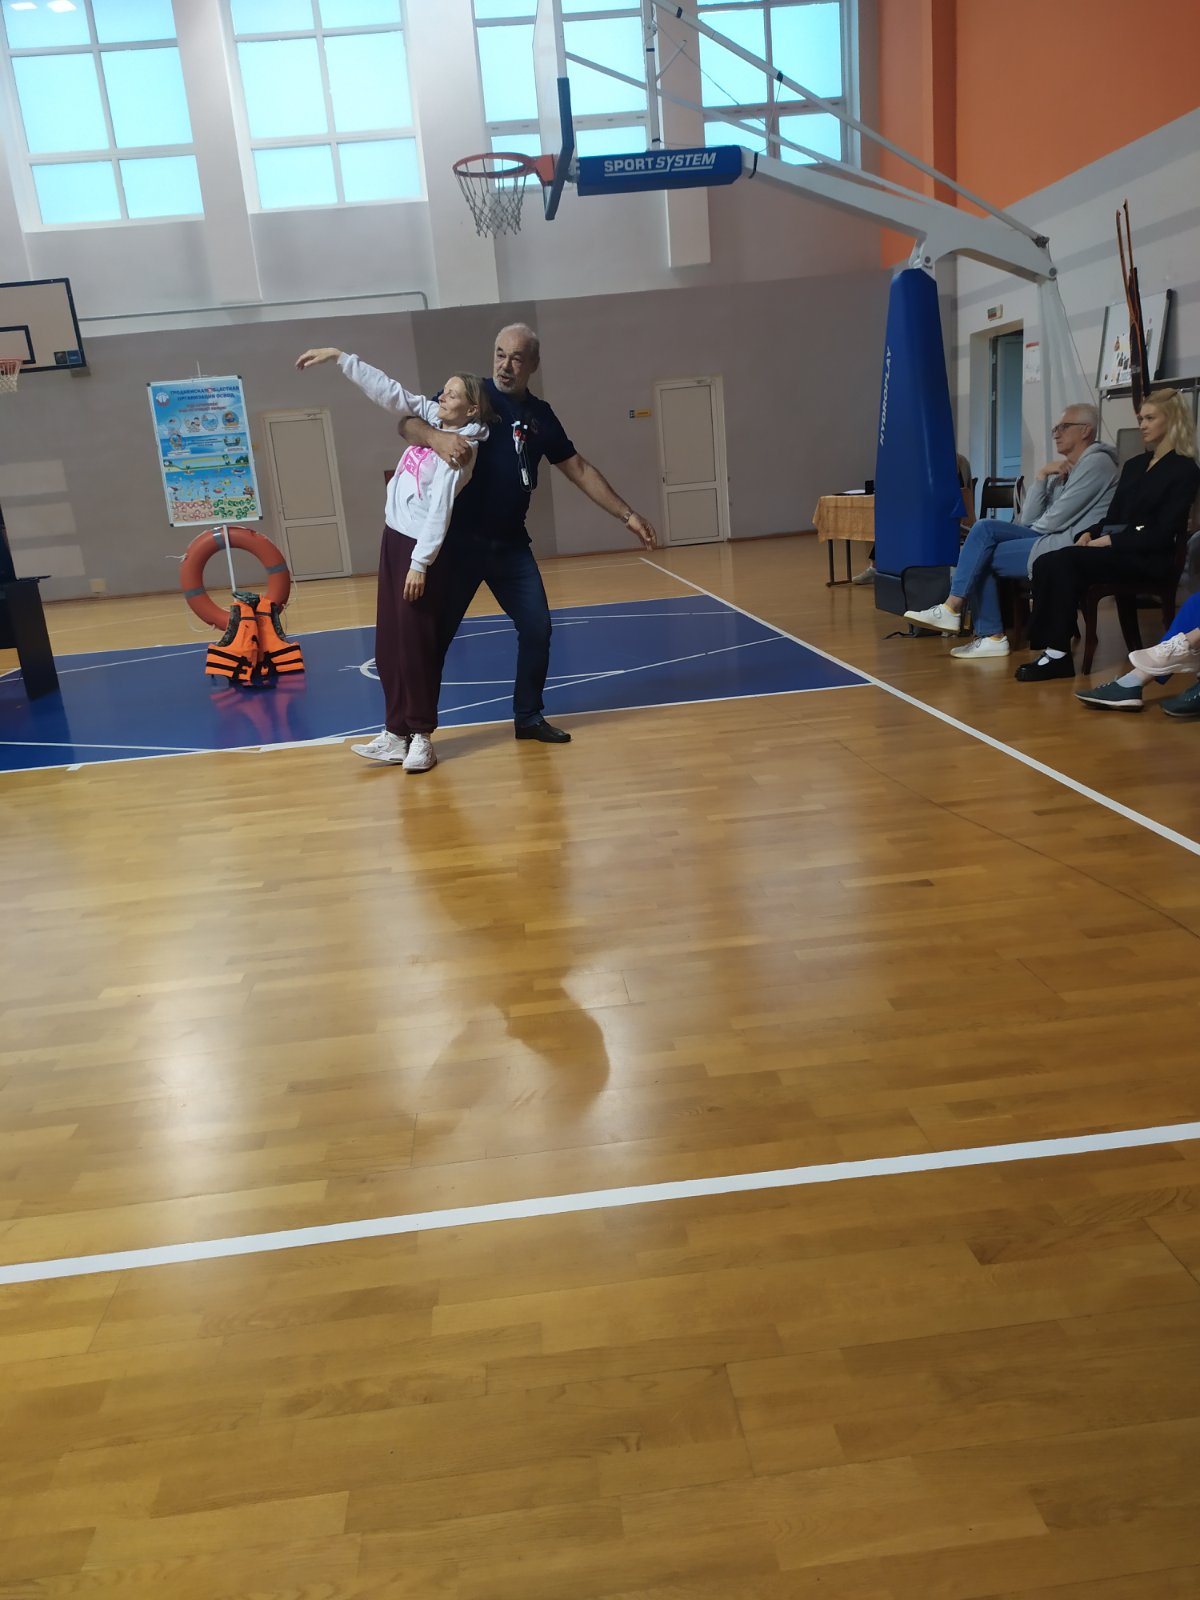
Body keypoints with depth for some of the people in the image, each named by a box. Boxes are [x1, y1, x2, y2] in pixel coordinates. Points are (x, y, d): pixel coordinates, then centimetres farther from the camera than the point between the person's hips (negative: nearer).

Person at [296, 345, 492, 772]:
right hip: (394, 538, 9)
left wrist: (420, 564, -24)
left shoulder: (459, 449, -15)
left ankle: (421, 737, 6)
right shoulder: (430, 416, 8)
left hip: (423, 548, -9)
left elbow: (440, 510, -21)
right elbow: (386, 389, 12)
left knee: (417, 646, -5)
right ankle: (396, 734, 14)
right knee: (389, 646, 8)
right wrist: (339, 357, 8)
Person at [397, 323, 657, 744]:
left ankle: (528, 716, 21)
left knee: (537, 628, 4)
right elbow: (409, 423, -13)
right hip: (459, 541, -4)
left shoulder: (540, 415, 9)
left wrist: (627, 515, 10)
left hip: (510, 544, 4)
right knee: (434, 634, 0)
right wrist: (437, 437, -36)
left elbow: (578, 470, 14)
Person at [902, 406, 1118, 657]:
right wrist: (1042, 475, -1)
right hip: (1050, 539, 8)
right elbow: (1029, 520, 8)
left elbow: (1057, 519, -14)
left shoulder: (1096, 462, -7)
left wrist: (1033, 528, 6)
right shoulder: (1062, 469, 20)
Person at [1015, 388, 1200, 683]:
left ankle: (1056, 652, -29)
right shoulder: (1134, 465, 23)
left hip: (1150, 558, -7)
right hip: (1115, 548, 7)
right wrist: (1090, 533, -2)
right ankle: (1053, 650, -31)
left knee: (1064, 562, -31)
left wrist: (1111, 541, -16)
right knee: (1048, 563, -24)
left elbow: (1164, 532, -10)